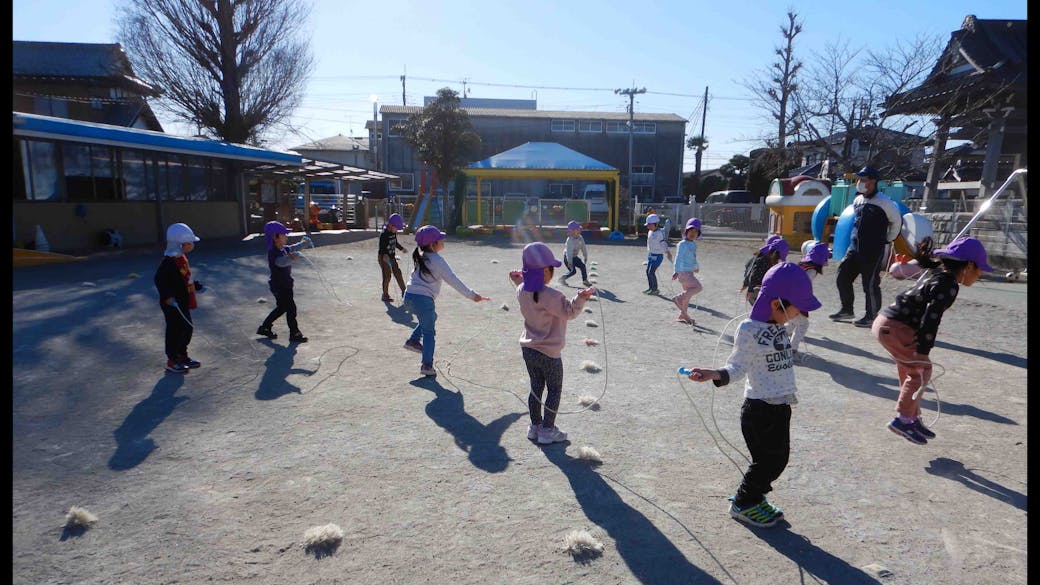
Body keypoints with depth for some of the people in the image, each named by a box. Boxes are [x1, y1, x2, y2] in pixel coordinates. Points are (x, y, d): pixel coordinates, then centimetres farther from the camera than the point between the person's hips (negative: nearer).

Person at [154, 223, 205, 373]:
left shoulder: (182, 258, 8)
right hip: (172, 304, -10)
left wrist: (197, 286, 24)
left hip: (183, 302, 10)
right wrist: (168, 297, -31)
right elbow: (159, 280, -25)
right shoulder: (169, 262, -22)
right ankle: (172, 362, 12)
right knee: (175, 331, 0)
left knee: (187, 327, 17)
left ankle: (182, 356, 31)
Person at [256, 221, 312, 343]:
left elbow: (292, 248, 26)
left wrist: (303, 243, 33)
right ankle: (294, 334, 10)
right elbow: (281, 261, -46)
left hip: (285, 285, 10)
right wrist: (290, 258, -65)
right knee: (291, 308, -2)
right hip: (279, 287, -10)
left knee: (281, 308, 22)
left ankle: (264, 328, 35)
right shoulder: (273, 253, -25)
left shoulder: (284, 249, 3)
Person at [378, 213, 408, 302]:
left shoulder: (394, 233, 3)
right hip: (384, 259, -8)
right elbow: (381, 248, -25)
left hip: (392, 257, 8)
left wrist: (402, 249, 23)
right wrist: (384, 256, -41)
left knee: (398, 273, 11)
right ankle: (385, 295, 9)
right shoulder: (384, 235, -21)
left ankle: (404, 291, 21)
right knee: (387, 276, -3)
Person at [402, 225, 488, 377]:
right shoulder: (437, 260, -9)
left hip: (409, 296, 7)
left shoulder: (420, 257, 13)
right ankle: (427, 365, 7)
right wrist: (471, 295, -9)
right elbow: (453, 280, -12)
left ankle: (413, 340, 21)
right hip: (423, 299, -7)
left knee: (431, 317, 31)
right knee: (429, 332, 6)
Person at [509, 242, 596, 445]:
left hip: (527, 349, 7)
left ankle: (535, 426, 29)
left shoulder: (522, 291, -3)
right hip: (548, 353, -7)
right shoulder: (551, 296, -26)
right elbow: (568, 313, -17)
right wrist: (580, 298, -29)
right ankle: (548, 431, 15)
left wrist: (519, 281, 27)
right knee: (554, 390, 10)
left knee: (536, 388, 19)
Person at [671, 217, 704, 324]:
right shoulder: (682, 244, -13)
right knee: (698, 287, -20)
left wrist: (696, 267, 46)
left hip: (689, 272, 9)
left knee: (688, 294, 14)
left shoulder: (693, 244, 14)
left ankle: (682, 315, 25)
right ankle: (678, 298, -11)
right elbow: (678, 258, -23)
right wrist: (676, 271, -34)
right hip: (683, 272, -9)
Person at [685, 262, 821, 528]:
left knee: (778, 458, 15)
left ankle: (755, 498, 35)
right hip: (760, 409, -8)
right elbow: (737, 367, -15)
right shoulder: (748, 329, -19)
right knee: (768, 460, 2)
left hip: (781, 406, 8)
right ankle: (743, 503, 23)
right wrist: (714, 374, -32)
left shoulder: (778, 325, 6)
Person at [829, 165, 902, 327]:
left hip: (873, 251, -7)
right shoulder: (857, 200, 12)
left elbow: (897, 221, -1)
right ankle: (847, 309, 20)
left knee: (870, 284, -3)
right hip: (854, 247, 7)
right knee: (842, 277, 6)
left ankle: (871, 316, 9)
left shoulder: (883, 202, -10)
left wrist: (886, 240, 3)